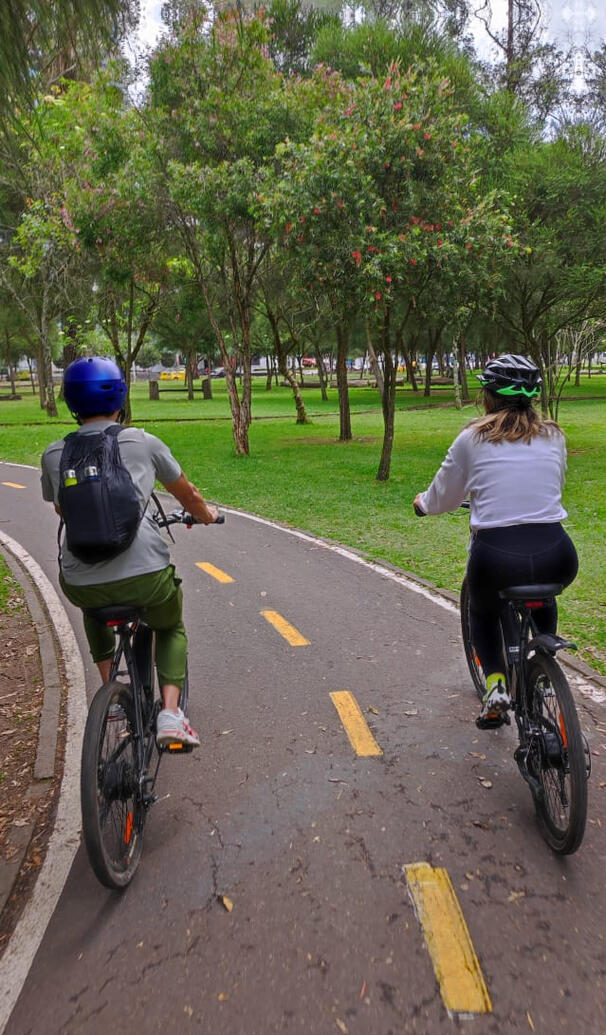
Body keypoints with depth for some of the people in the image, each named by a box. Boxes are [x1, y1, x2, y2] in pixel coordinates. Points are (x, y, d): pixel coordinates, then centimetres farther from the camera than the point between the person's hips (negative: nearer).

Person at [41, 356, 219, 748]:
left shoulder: (54, 454, 10)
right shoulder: (143, 442, 4)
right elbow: (187, 494, 18)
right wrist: (206, 514, 40)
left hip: (80, 584, 3)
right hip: (145, 575, -2)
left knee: (95, 606, 39)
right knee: (172, 628, 28)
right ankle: (170, 714, 11)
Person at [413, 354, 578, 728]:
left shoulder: (473, 438, 4)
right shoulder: (553, 436, 11)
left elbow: (442, 498, 13)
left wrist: (422, 502, 35)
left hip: (495, 559, -2)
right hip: (557, 559, 3)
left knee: (483, 611, 31)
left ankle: (495, 684, 13)